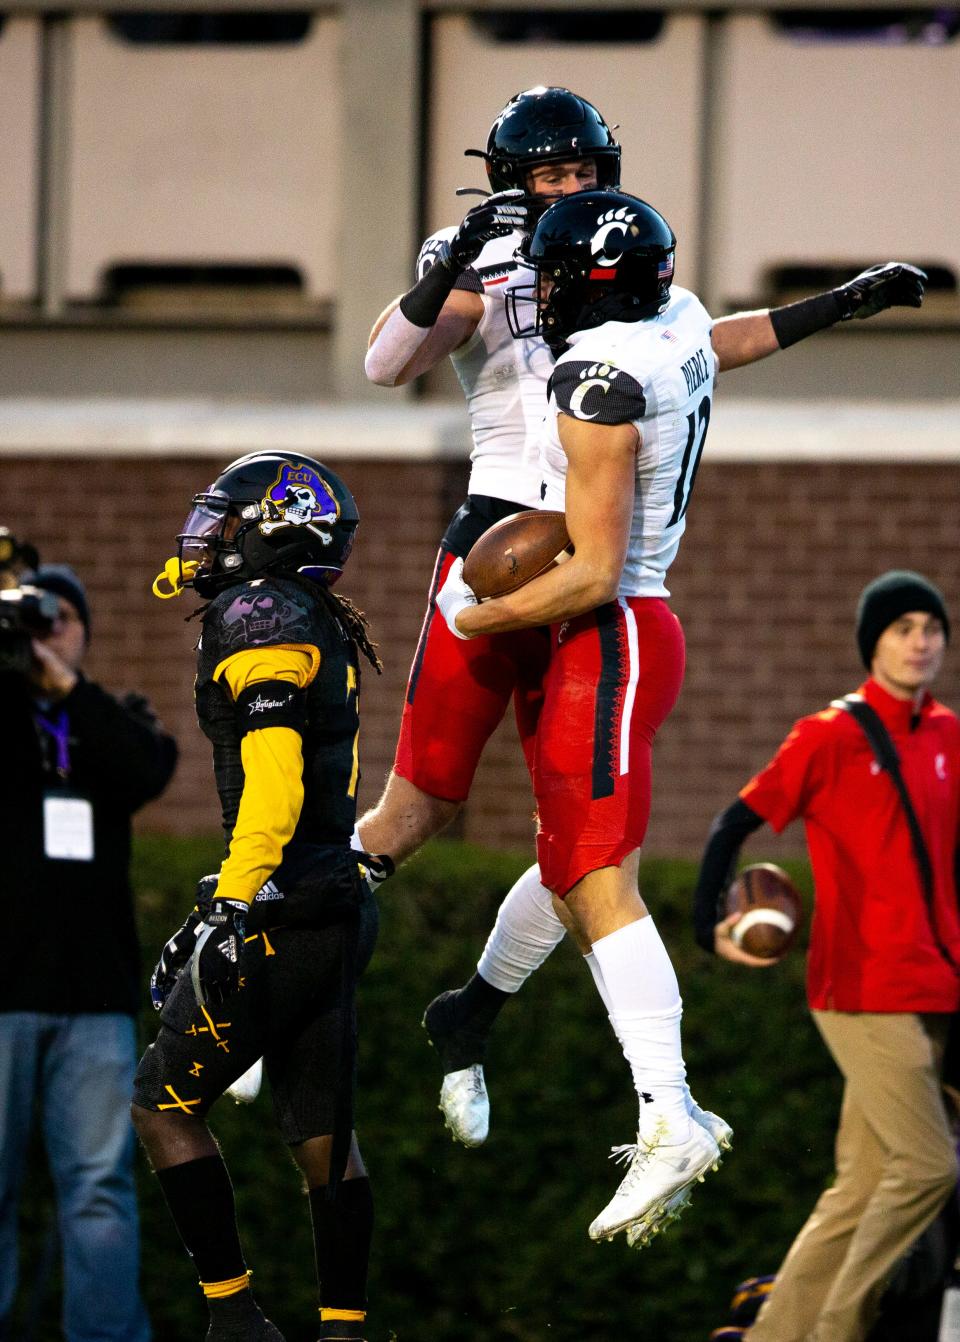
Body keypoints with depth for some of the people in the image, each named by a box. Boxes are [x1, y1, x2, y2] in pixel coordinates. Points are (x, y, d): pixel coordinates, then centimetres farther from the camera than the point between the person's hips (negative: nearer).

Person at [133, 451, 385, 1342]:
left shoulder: (260, 618, -12)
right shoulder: (322, 631, 17)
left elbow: (273, 778, -23)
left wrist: (233, 903, -25)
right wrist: (216, 907, 30)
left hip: (283, 915, -9)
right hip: (338, 911, 9)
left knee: (163, 1103, 1)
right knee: (321, 1134, 10)